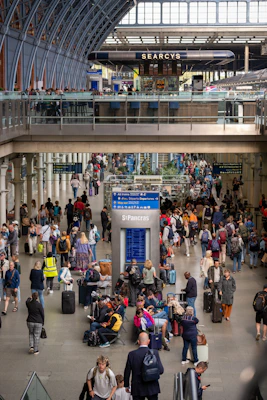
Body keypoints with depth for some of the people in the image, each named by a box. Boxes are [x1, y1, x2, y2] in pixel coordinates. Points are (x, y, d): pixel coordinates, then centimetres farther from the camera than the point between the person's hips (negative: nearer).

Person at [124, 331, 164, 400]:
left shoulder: (132, 354, -10)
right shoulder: (154, 353, -12)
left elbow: (127, 372, -2)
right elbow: (161, 370, -13)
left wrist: (126, 385, 12)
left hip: (137, 389, 0)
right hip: (152, 388, 0)